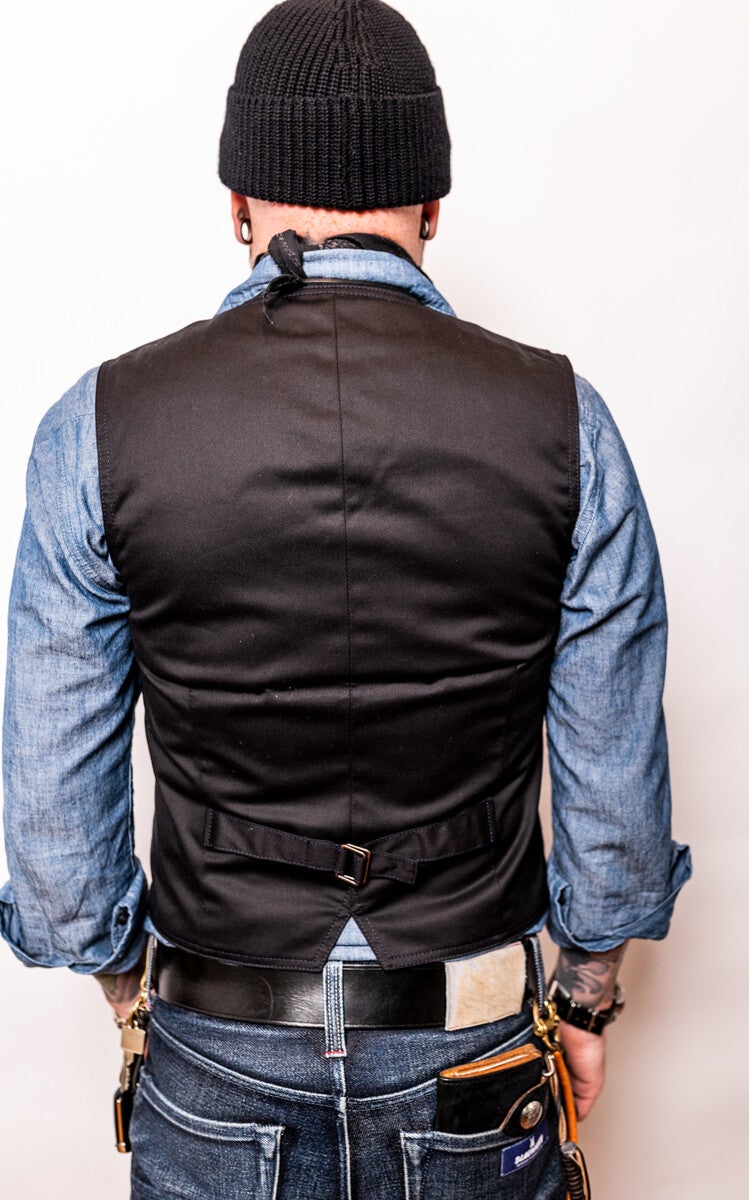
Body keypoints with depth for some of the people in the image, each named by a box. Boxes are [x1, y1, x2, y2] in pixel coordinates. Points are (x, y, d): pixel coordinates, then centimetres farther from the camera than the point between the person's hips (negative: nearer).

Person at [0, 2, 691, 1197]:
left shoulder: (98, 427, -13)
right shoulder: (561, 418, -13)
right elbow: (617, 780, -5)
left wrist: (125, 992, 11)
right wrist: (590, 998, 10)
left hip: (218, 1052, 0)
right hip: (474, 1048, 1)